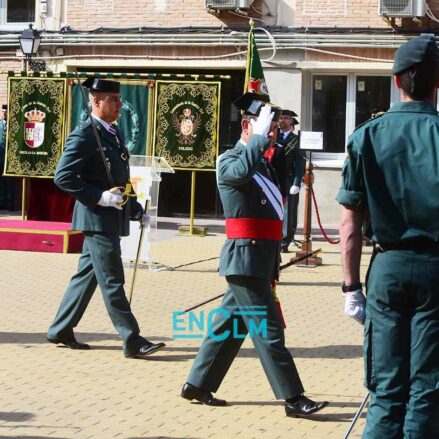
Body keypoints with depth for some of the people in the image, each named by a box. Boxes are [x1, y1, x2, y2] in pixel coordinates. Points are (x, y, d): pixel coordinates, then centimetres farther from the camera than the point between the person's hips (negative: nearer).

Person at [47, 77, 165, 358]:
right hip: (97, 218, -9)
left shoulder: (114, 134, 16)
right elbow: (63, 177, -18)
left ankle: (61, 331, 23)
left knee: (87, 275, 14)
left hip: (112, 219, 9)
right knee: (112, 282, -6)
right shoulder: (84, 135, -13)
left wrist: (136, 210, 17)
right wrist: (100, 197, -22)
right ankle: (133, 341, -4)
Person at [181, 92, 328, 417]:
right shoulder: (229, 161, -8)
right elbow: (242, 171, -31)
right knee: (268, 331, -7)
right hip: (246, 257, -9)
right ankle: (293, 399, -4)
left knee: (230, 324, 14)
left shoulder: (264, 163, 18)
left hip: (261, 259, 9)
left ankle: (198, 386, 23)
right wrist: (259, 135, -24)